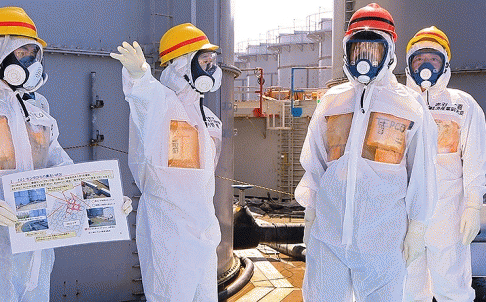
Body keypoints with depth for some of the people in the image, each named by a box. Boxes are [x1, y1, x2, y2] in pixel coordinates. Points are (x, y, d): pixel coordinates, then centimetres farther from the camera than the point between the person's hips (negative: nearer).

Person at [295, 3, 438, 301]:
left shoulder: (409, 105, 3)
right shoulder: (332, 101, 10)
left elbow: (421, 172, 5)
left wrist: (417, 227, 3)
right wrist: (310, 214, 12)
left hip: (382, 235, -2)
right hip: (328, 230, 3)